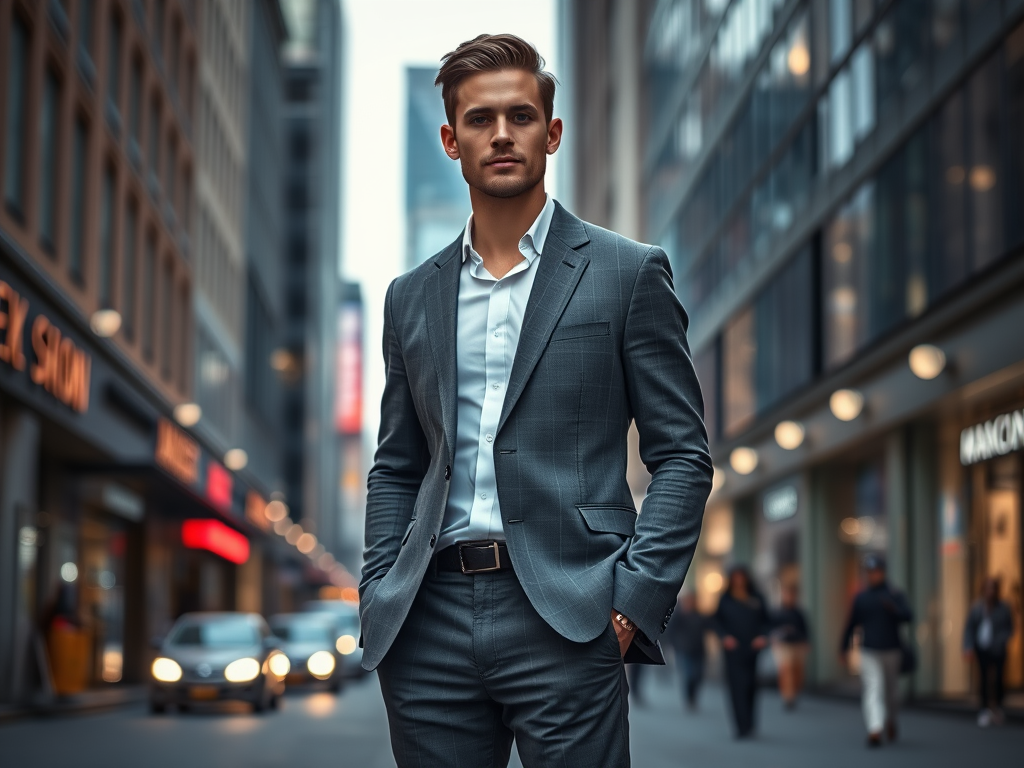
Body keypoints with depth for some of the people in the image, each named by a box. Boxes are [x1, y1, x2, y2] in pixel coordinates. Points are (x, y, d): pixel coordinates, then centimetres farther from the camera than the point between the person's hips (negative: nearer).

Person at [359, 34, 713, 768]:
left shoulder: (628, 274, 4)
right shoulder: (412, 296, 15)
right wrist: (379, 599, 6)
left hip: (565, 620, -3)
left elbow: (683, 455, 1)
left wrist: (635, 600, -9)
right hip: (429, 626, 4)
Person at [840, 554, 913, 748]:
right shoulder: (861, 598, 8)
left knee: (890, 690, 11)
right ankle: (874, 731, -20)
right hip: (869, 652, 0)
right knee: (872, 690, -11)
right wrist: (844, 648, 17)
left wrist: (893, 608, -31)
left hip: (891, 651, 0)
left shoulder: (895, 595, 2)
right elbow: (851, 624, 15)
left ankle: (890, 721, 37)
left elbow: (908, 616, -13)